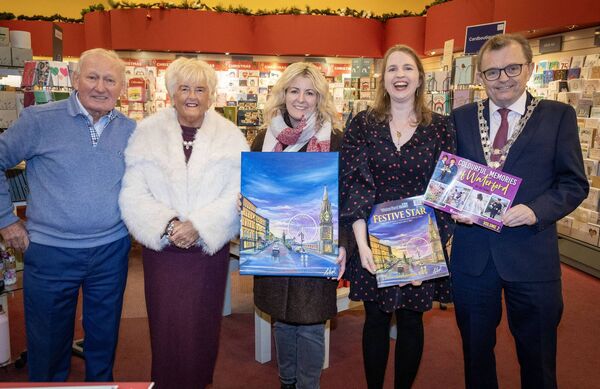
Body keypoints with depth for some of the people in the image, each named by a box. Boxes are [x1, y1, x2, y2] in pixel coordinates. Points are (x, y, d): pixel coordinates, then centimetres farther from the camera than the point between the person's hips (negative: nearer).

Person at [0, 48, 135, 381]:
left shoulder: (131, 130, 2)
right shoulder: (40, 120, -8)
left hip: (112, 251, 3)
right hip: (50, 252, -2)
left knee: (104, 338, 18)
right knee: (48, 343, 14)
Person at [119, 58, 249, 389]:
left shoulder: (230, 136, 1)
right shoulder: (146, 132, 1)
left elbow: (237, 195, -7)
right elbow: (133, 193, -4)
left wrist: (198, 226, -18)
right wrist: (168, 224, -18)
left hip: (210, 247, 1)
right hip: (161, 246, 0)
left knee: (202, 325, 9)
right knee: (166, 326, 4)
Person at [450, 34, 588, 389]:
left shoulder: (558, 116, -1)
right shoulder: (461, 118, 5)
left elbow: (574, 183, -4)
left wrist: (536, 210, -20)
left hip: (531, 255, -2)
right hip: (472, 253, 2)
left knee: (538, 359, 14)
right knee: (475, 350, 19)